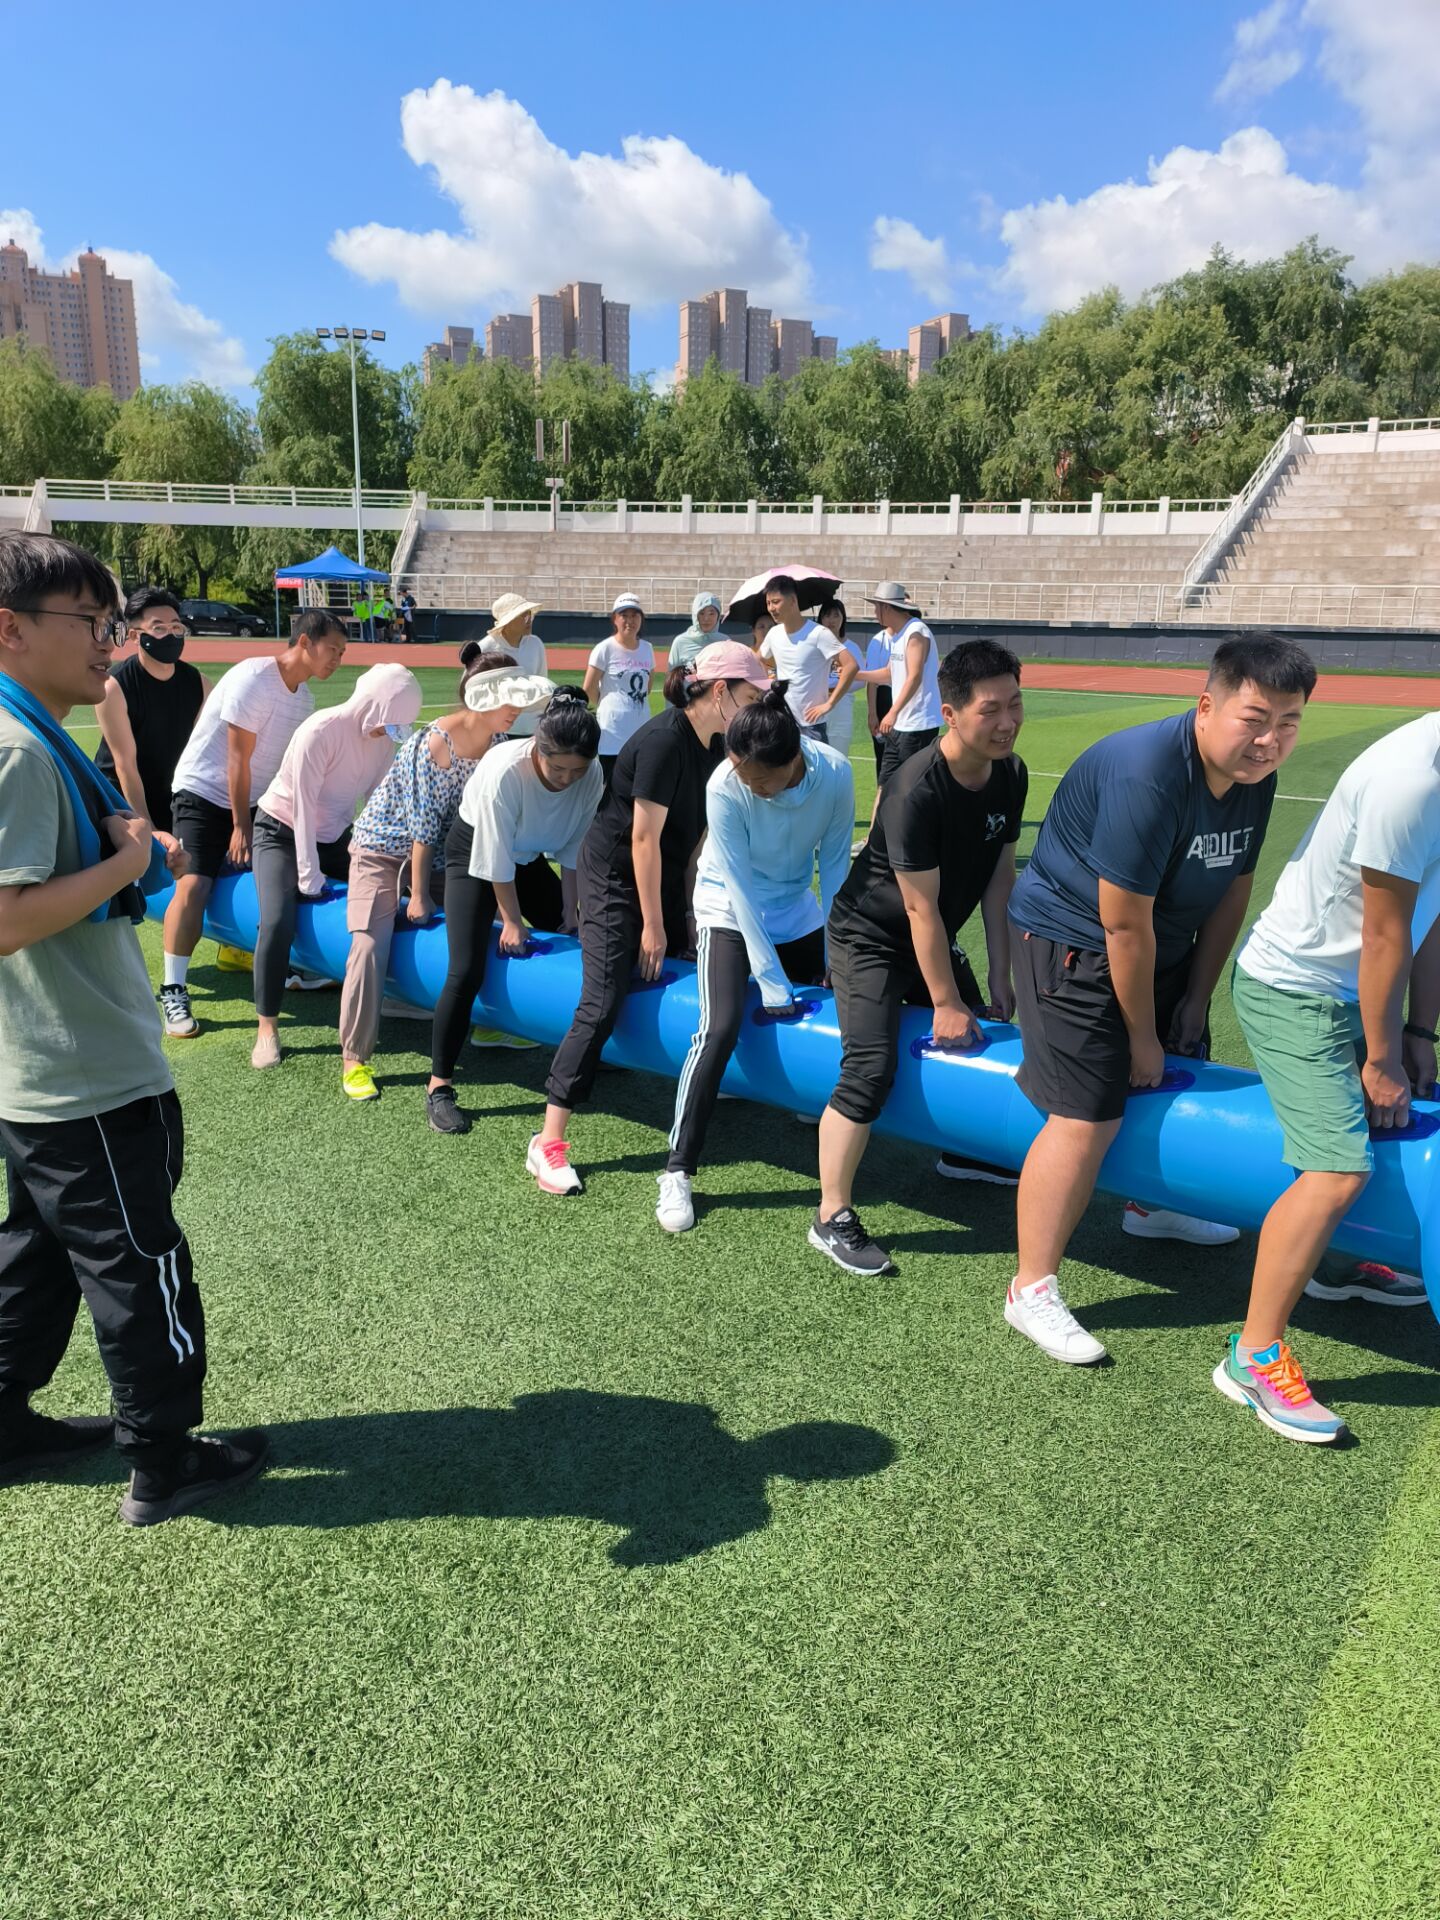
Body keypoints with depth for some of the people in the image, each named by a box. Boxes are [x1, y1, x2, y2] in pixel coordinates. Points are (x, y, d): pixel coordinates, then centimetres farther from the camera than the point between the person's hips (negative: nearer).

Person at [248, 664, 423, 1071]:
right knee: (279, 923, -22)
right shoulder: (320, 732, -27)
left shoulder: (385, 736, -9)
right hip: (282, 833, -6)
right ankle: (266, 1027, -10)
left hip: (334, 835, 7)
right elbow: (303, 808, -25)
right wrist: (310, 880, -23)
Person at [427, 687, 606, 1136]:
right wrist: (512, 921, -17)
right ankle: (439, 1087, -6)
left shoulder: (592, 775, -22)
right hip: (474, 852, -5)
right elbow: (496, 860, -25)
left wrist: (569, 909, -6)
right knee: (467, 971, -14)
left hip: (530, 855, 6)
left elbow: (573, 848, -8)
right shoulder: (505, 770, -36)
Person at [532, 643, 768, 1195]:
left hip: (664, 875, 9)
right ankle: (547, 1144, -8)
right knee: (601, 1008, -12)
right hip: (613, 878, -9)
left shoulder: (713, 745, 2)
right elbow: (644, 838, -22)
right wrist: (653, 926, -17)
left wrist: (688, 908, 2)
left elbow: (697, 833, 4)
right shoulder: (664, 740, -24)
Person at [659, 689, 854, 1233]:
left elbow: (834, 863, -9)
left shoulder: (835, 775, -23)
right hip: (729, 912, -4)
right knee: (720, 1027, -20)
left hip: (797, 911, 5)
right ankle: (677, 1172, -13)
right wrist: (771, 980, -24)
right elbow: (741, 889, -25)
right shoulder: (725, 787, -29)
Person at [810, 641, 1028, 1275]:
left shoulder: (1011, 774, -7)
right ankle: (832, 1218, -8)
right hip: (871, 938, -8)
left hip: (935, 939, 8)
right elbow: (921, 908, -26)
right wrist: (946, 1003, -19)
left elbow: (999, 876, -2)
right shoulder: (917, 790, -31)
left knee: (977, 1037, 14)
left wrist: (999, 978, -3)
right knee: (871, 1068, -18)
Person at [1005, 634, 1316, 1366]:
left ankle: (1150, 1205, 50)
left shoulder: (1252, 776, -5)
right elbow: (1125, 924, -26)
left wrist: (1195, 999, 7)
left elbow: (1234, 887, 6)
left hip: (1160, 943, 9)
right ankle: (1032, 1290, -1)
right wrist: (1141, 1037, -15)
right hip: (1074, 942, -9)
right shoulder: (1147, 776, -31)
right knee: (1086, 1117, -13)